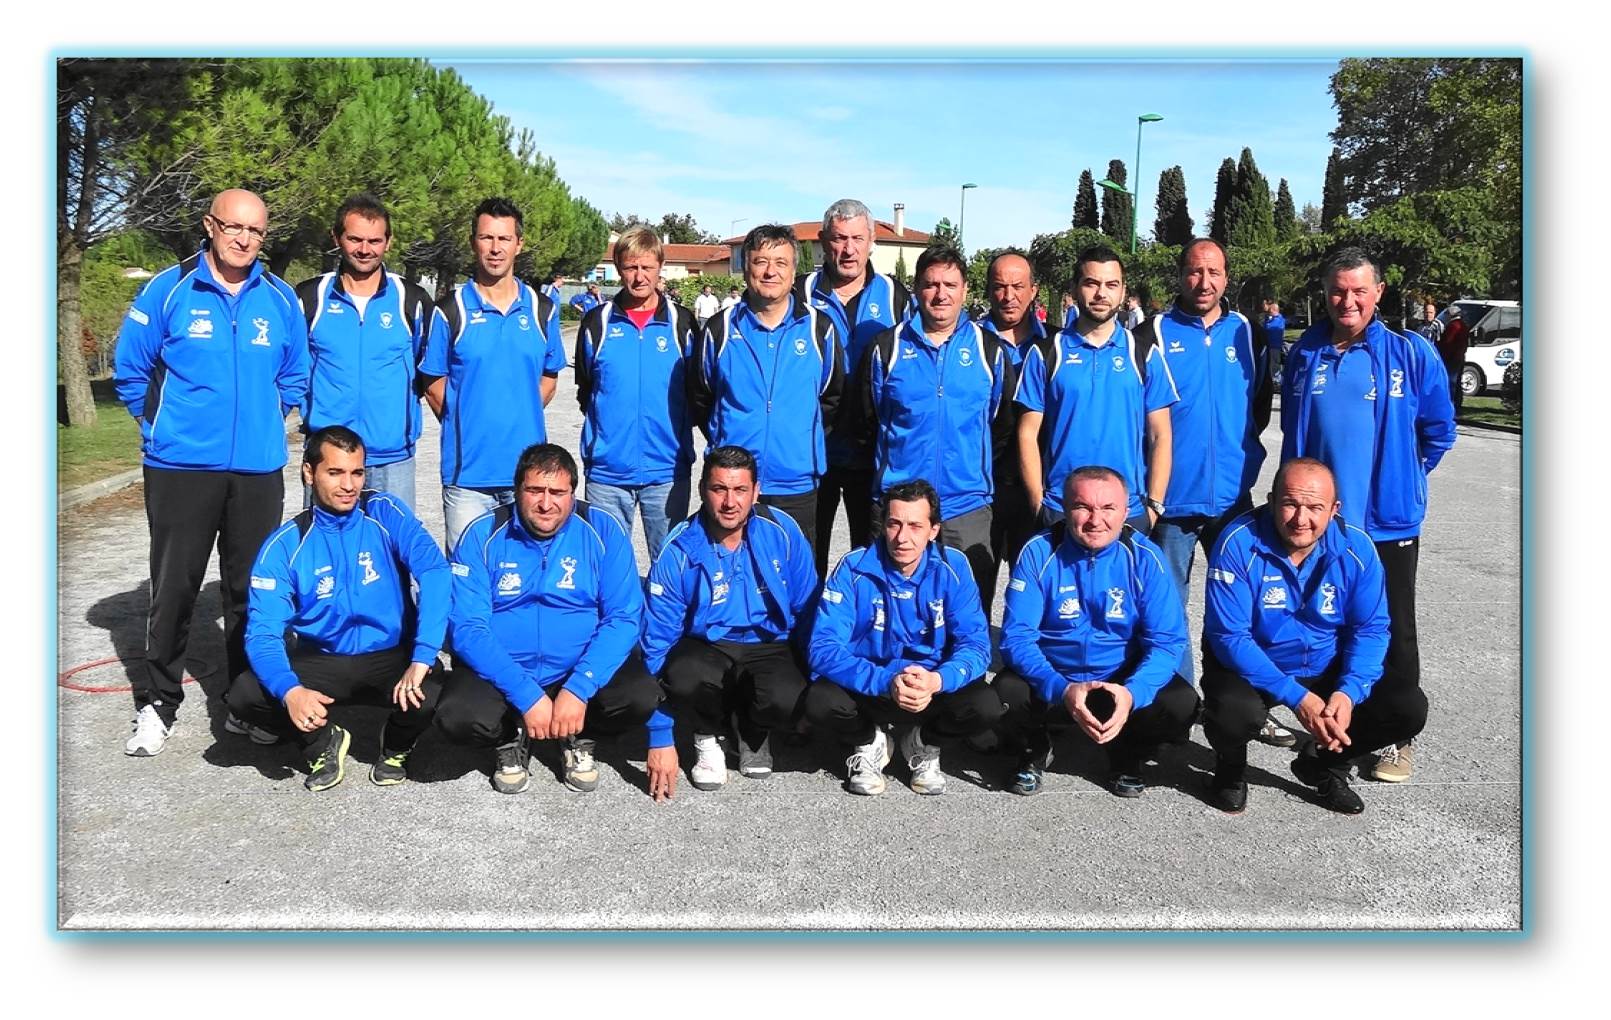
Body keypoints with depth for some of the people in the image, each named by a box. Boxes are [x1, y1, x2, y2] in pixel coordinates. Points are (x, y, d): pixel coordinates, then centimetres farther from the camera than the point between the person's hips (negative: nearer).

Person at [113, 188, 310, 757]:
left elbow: (295, 376, 17)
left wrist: (264, 422, 12)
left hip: (258, 469, 2)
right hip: (181, 467, -2)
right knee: (173, 588, 4)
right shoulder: (168, 290, -2)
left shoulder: (280, 299, 5)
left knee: (251, 589, 10)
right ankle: (157, 704, 16)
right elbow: (129, 369, 4)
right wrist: (163, 424, 5)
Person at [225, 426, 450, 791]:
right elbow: (263, 632, -13)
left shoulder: (385, 513, -8)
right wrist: (290, 691, -34)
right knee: (242, 696, -23)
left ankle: (395, 747, 6)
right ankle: (325, 742, 9)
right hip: (322, 662, 2)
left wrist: (422, 658, -36)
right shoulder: (285, 545, -6)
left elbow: (435, 571, -23)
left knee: (432, 694, -33)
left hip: (391, 657, -1)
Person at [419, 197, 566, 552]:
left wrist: (521, 418, 6)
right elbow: (433, 385, 3)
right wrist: (464, 426, -2)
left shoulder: (542, 309, 7)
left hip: (528, 470, 2)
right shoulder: (451, 310, -1)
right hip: (467, 470, -2)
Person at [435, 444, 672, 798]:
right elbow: (468, 629, -13)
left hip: (582, 670, 1)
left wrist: (579, 688, -24)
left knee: (641, 696, -28)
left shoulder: (603, 530, -6)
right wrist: (527, 696, -24)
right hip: (500, 672, 0)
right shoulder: (482, 534, -7)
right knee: (456, 716, -30)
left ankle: (581, 739, 8)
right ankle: (513, 738, 8)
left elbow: (624, 618, -10)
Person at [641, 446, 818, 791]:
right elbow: (658, 638, -8)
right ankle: (706, 737, 2)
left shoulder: (783, 532, -7)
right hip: (705, 648, -1)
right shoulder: (678, 550, -11)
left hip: (770, 647, 1)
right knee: (683, 677, -36)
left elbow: (809, 611, 6)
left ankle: (753, 730, 9)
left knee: (787, 700, -32)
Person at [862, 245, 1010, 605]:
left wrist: (978, 465, 10)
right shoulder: (887, 346, 3)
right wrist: (899, 455, 10)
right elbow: (870, 418, 12)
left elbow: (1002, 424, 14)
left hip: (968, 505, 0)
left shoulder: (989, 349, 6)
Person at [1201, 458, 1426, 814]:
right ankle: (1231, 770, 4)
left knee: (1408, 707, -14)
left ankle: (1325, 763, 16)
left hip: (1326, 670, 4)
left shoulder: (1356, 547, -11)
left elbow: (1370, 629, -5)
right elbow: (1230, 636, -24)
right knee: (1234, 711, -36)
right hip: (1249, 668, -4)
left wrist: (1348, 692, -23)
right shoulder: (1239, 542, -22)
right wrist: (1297, 698, -30)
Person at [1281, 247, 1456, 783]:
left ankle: (1396, 737, 21)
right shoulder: (1305, 353, 3)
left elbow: (1438, 430, 2)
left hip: (1387, 521, -3)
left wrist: (1400, 480, 7)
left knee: (1391, 631, 9)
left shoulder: (1411, 353, -7)